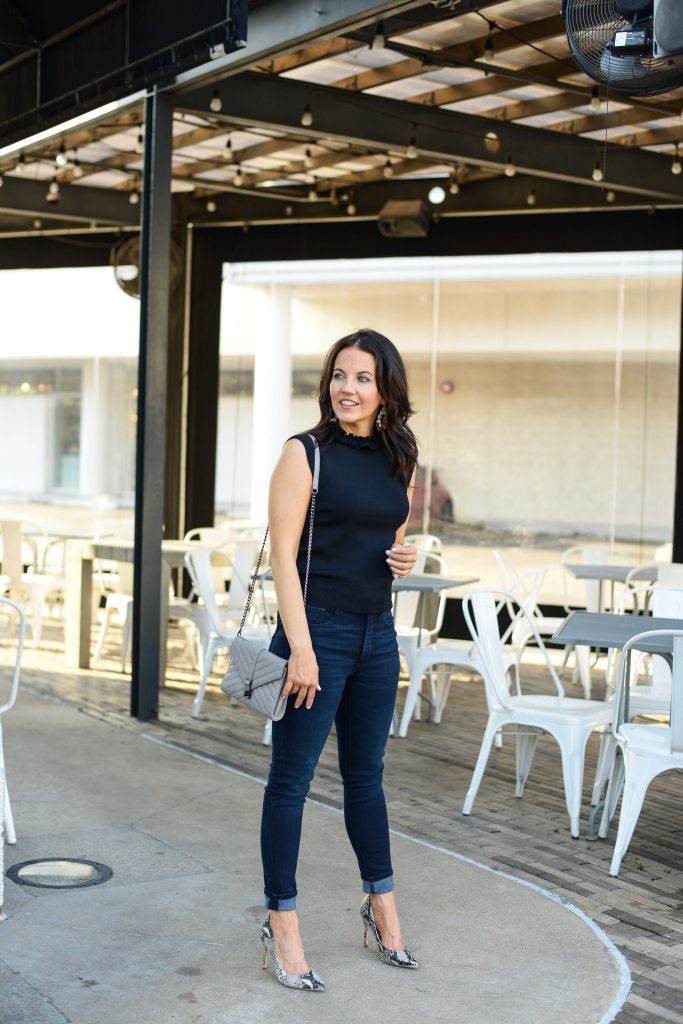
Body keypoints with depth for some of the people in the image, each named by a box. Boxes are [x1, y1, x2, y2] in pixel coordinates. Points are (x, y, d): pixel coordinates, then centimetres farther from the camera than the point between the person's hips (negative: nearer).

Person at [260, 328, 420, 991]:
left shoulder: (400, 462, 8)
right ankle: (281, 926, 11)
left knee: (366, 775, 17)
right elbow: (283, 555, -12)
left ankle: (381, 905, 32)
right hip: (318, 630, -5)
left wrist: (405, 558, -2)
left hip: (377, 636, 6)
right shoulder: (306, 453, -8)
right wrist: (301, 649, -18)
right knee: (291, 779, 1)